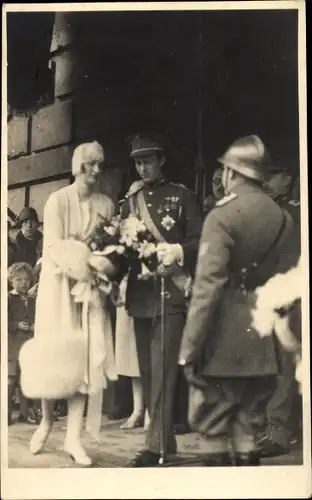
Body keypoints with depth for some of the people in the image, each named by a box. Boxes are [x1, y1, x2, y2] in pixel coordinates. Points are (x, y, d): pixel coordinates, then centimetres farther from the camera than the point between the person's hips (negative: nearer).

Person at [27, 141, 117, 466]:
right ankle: (46, 421, 26)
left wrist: (107, 266, -18)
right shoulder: (57, 200, -5)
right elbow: (54, 248, -14)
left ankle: (73, 437, 3)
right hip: (59, 284, -2)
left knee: (85, 358, -3)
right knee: (54, 356, 1)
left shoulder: (106, 205, 5)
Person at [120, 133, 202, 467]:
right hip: (139, 294, 6)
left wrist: (176, 251, -19)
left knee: (162, 370, -10)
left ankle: (155, 445, -7)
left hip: (170, 292, -5)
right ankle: (165, 439, 21)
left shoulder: (182, 197, 2)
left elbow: (198, 241, -1)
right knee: (147, 370, 10)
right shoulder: (128, 201, 16)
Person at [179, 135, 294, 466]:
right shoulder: (283, 217, 6)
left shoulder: (222, 217, -13)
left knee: (212, 425, 4)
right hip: (263, 345, 6)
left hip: (224, 342, -6)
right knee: (243, 421, 16)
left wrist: (189, 349, -16)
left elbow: (208, 288, -18)